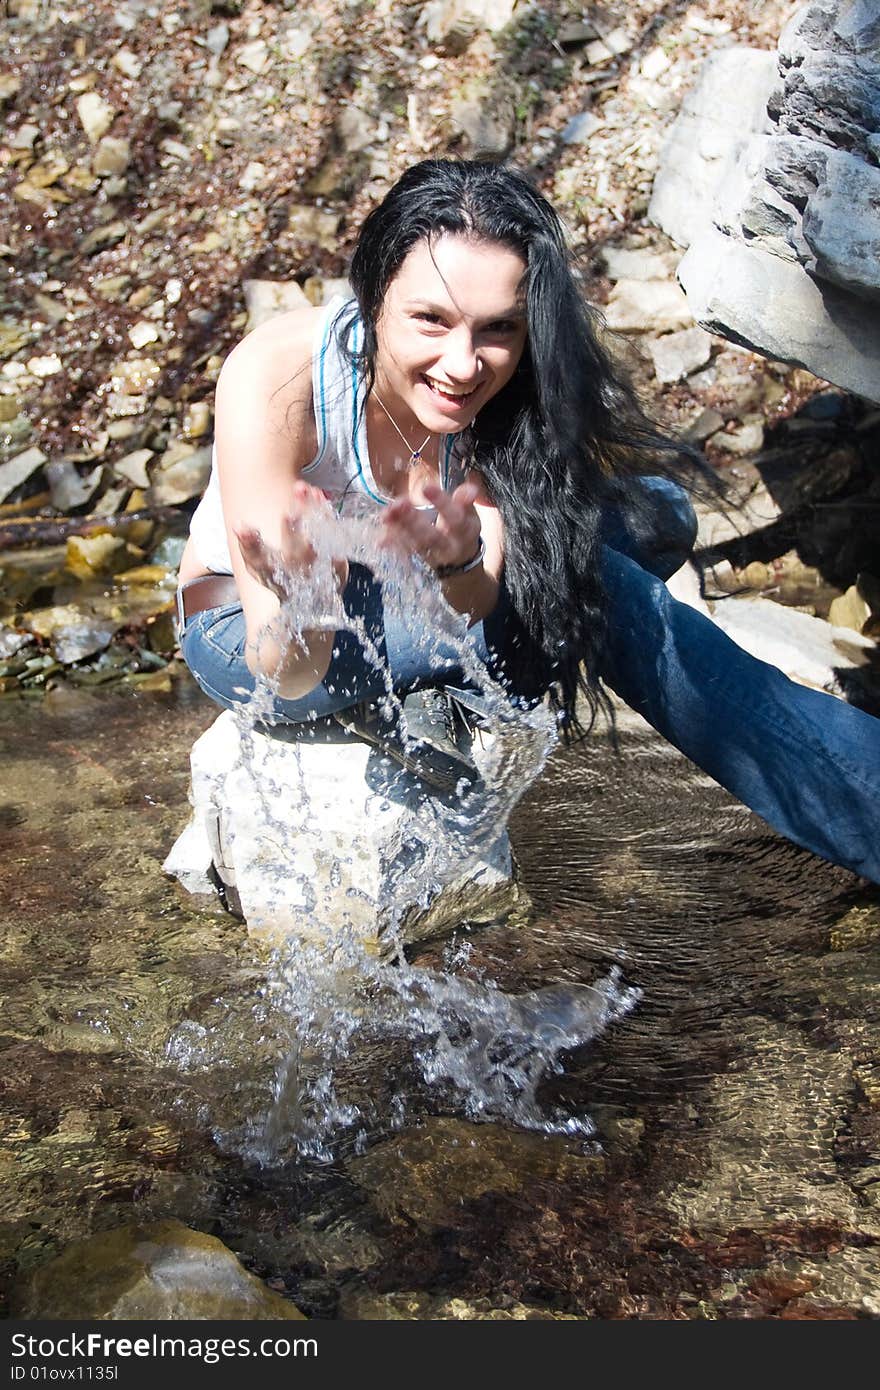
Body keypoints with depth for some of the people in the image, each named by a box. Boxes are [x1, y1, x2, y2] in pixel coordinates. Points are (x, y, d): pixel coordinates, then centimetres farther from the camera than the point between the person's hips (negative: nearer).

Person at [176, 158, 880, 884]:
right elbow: (283, 675, -35)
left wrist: (459, 563, -52)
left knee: (654, 517, -15)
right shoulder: (273, 376, -31)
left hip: (394, 597, 5)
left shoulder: (497, 390, -19)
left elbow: (475, 607, -30)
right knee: (597, 583, -26)